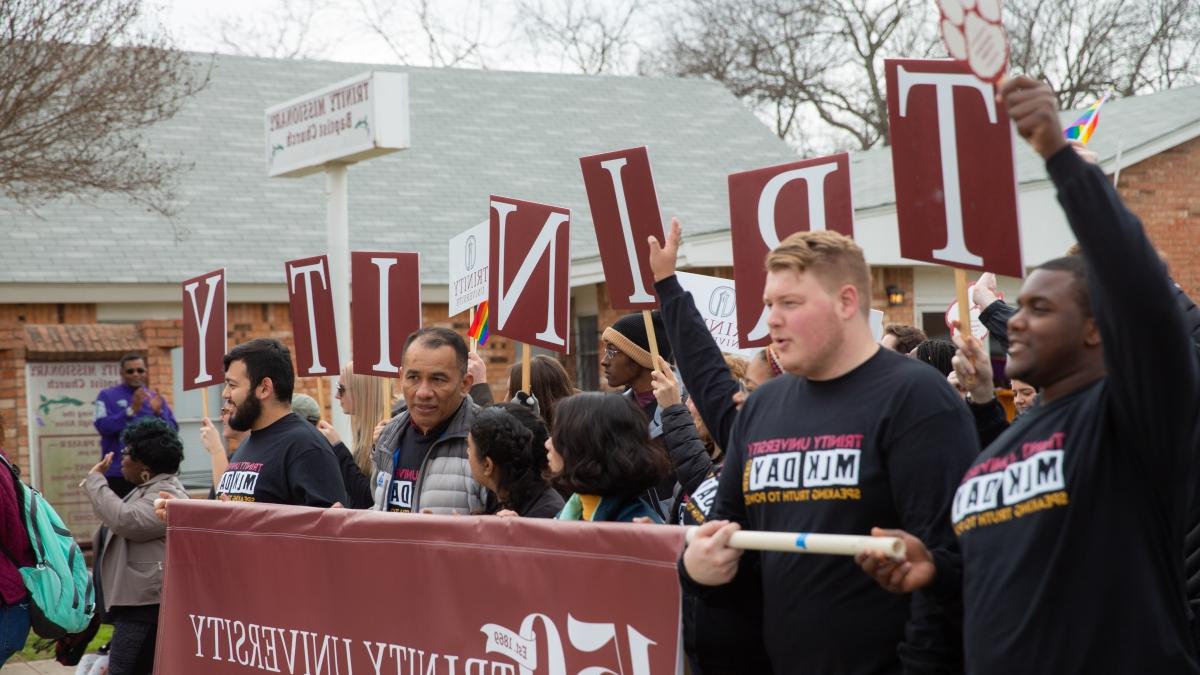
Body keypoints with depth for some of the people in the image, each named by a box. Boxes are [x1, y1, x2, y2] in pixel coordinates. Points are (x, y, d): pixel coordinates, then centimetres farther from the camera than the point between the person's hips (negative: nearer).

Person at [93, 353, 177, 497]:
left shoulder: (156, 398, 12)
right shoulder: (107, 396, 4)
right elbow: (102, 426, -12)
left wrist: (159, 413, -14)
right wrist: (131, 411, -21)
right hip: (118, 474, -3)